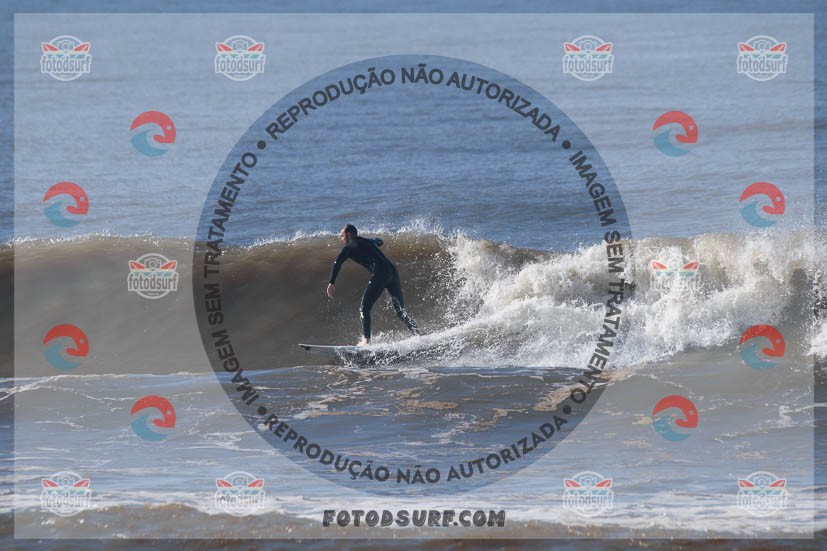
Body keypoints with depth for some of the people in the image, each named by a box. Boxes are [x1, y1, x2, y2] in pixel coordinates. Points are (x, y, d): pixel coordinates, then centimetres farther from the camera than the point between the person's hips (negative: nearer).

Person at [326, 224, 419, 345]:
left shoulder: (350, 246, 8)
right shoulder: (367, 242, 28)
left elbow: (337, 262, -7)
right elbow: (379, 242, 53)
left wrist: (331, 283, -10)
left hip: (380, 274, -7)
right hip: (392, 271, 7)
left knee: (364, 308, -4)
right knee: (400, 311, 13)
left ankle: (366, 340, -18)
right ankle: (418, 336, 2)